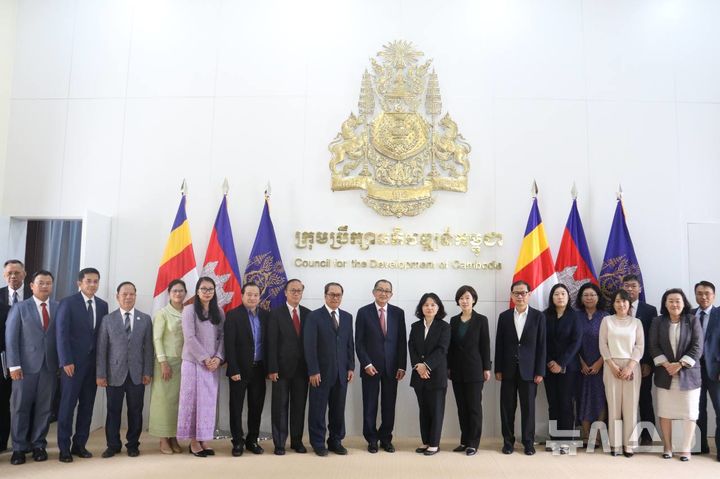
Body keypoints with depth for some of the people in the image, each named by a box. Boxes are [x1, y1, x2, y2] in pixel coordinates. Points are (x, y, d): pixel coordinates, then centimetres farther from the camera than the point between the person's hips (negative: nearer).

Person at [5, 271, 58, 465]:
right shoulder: (20, 308, 3)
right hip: (26, 365, -1)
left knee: (44, 407, 5)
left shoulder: (59, 308, 6)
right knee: (20, 407, 3)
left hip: (50, 366, 1)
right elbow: (11, 338, 0)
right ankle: (19, 448, 13)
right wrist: (14, 365, -7)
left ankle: (38, 445, 16)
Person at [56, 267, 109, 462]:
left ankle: (80, 444, 17)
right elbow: (62, 333, -8)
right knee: (68, 404, 1)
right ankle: (64, 448, 10)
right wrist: (66, 361, -14)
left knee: (87, 405, 7)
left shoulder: (102, 305, 10)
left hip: (94, 362, 4)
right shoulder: (68, 303, -4)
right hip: (73, 362, -4)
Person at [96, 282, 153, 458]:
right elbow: (101, 349, 1)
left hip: (137, 374, 1)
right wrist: (101, 374, -4)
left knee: (135, 411, 6)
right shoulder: (108, 320, 4)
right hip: (114, 374, 0)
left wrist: (148, 372, -1)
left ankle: (133, 445, 19)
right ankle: (113, 445, 20)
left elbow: (148, 348, 4)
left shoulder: (145, 319, 6)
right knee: (113, 411, 5)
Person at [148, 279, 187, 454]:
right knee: (165, 398, 0)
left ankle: (174, 438, 14)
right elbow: (157, 339, -8)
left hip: (184, 362, 4)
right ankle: (164, 440, 7)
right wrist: (163, 362, -14)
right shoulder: (162, 313, -4)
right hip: (167, 361, -4)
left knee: (178, 399, 6)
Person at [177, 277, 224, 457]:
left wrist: (218, 358, -9)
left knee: (209, 401, 5)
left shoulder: (219, 312, 9)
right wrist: (205, 358, -13)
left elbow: (222, 337, 6)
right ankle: (194, 442, 9)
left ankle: (203, 439, 14)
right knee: (193, 400, 1)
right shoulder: (189, 310, -2)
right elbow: (189, 338, -10)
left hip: (213, 364, 4)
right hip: (193, 362, -4)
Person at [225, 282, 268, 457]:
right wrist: (233, 370, -15)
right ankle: (238, 442, 18)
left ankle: (252, 440, 23)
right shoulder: (233, 315, -6)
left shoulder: (265, 315, 5)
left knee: (256, 406, 11)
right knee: (236, 407, 6)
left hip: (259, 369, 4)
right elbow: (229, 345, -10)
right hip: (240, 369, -3)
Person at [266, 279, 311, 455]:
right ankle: (279, 443, 12)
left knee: (299, 406, 9)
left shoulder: (308, 314, 7)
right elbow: (272, 343, -7)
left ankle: (297, 441, 20)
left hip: (302, 368, 3)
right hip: (282, 367, -3)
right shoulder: (276, 313, -3)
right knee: (280, 406, 3)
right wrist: (272, 368, -12)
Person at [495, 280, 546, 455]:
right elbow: (499, 344, 5)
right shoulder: (504, 316, 5)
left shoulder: (538, 316, 1)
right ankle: (508, 441, 16)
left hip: (529, 370, -1)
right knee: (507, 407, 6)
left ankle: (528, 442, 17)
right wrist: (498, 369, 1)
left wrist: (540, 371, -5)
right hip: (508, 370, 2)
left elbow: (541, 345, -1)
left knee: (528, 407, 5)